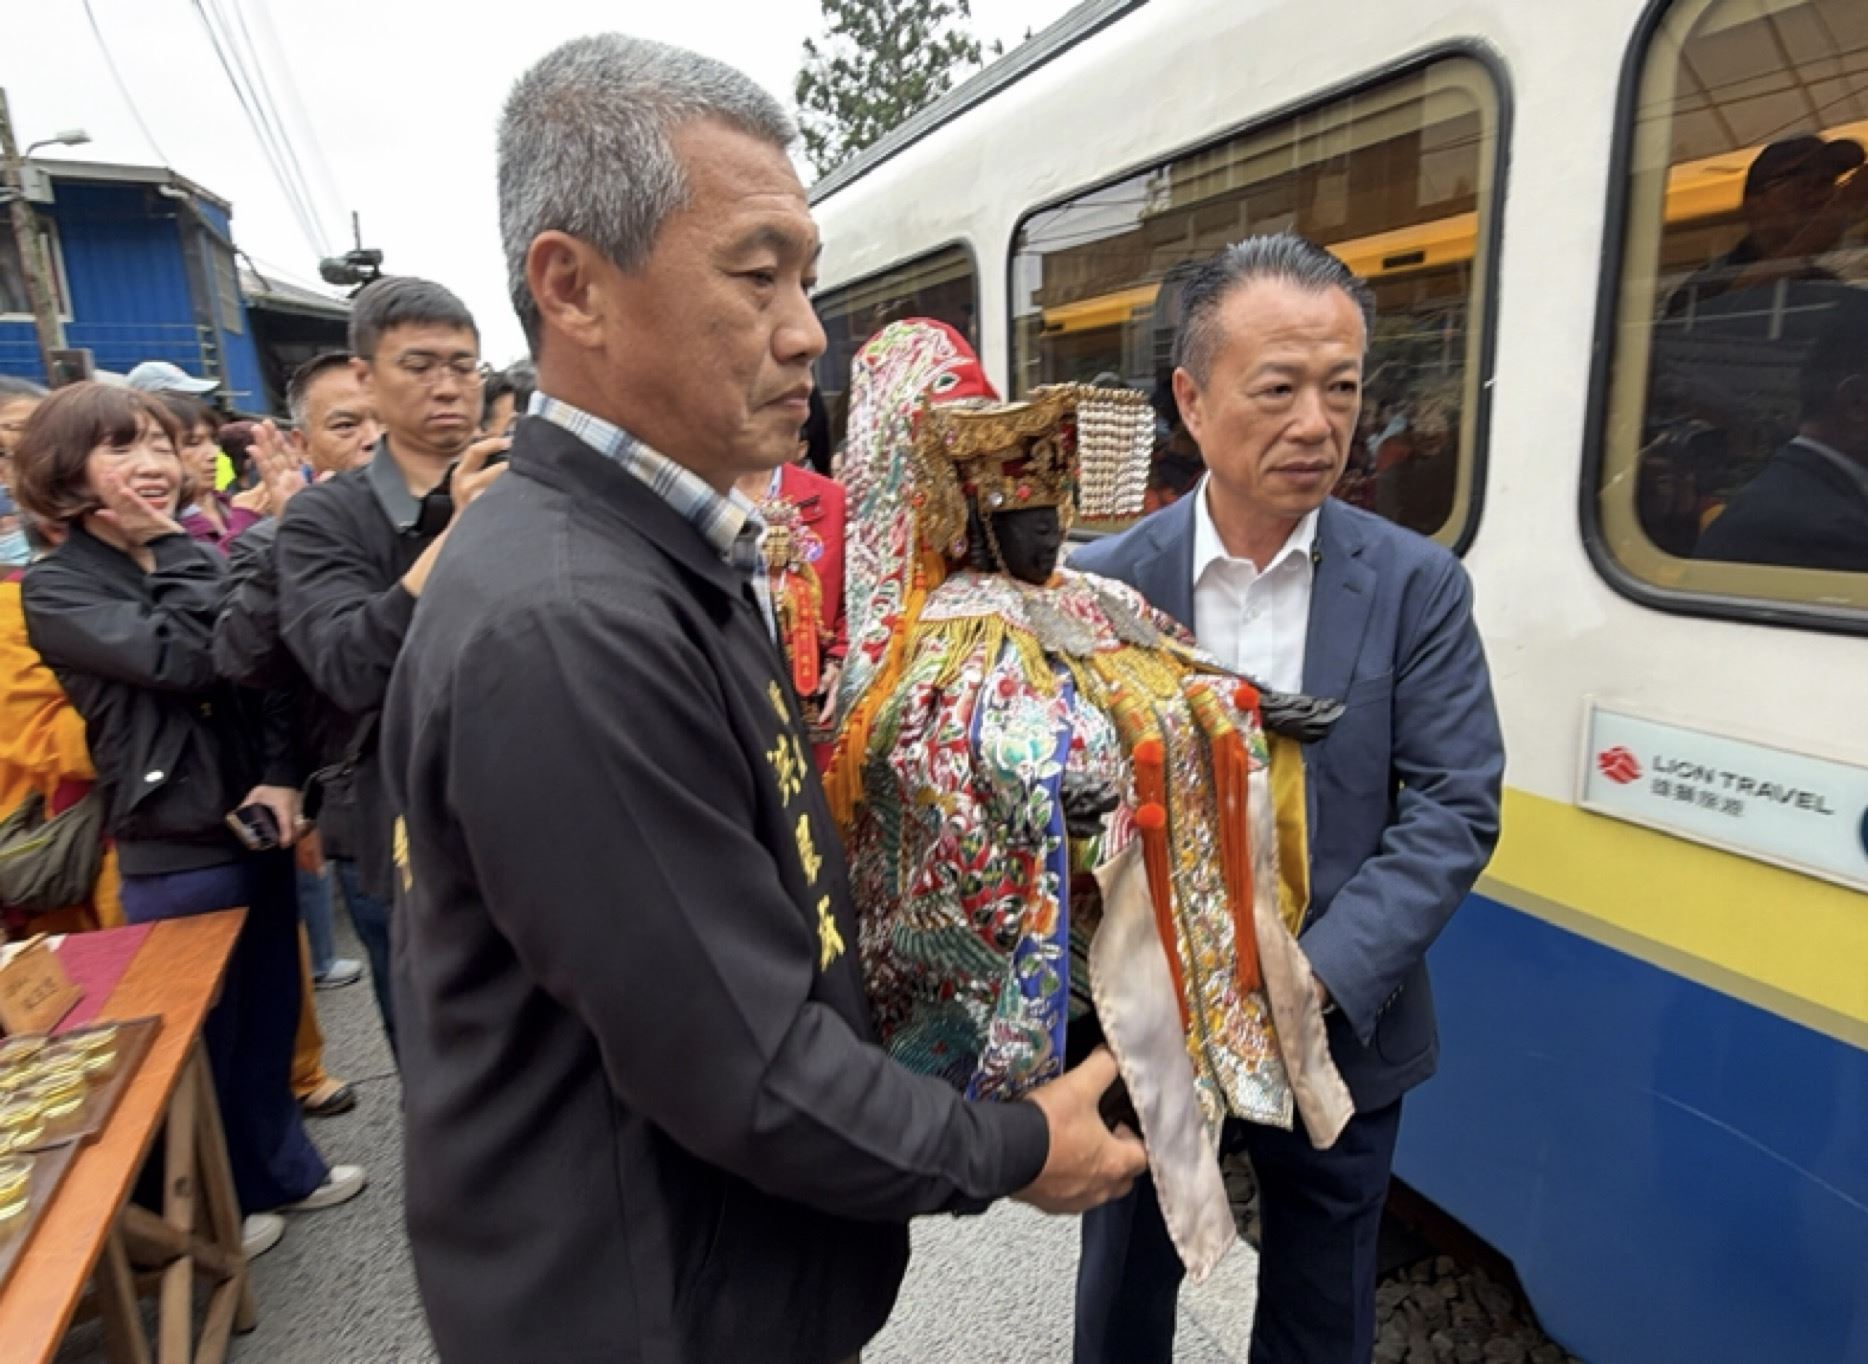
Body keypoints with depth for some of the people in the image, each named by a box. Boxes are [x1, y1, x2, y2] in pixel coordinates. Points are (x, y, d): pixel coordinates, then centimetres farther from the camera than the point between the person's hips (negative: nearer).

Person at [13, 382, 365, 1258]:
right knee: (202, 1040, 11)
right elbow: (180, 661, -25)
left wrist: (279, 777, -9)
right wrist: (172, 549, -14)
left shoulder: (194, 560, 7)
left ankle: (282, 1169, 40)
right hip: (173, 855, -5)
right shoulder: (54, 588, -9)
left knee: (268, 1019, 19)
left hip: (253, 830, 5)